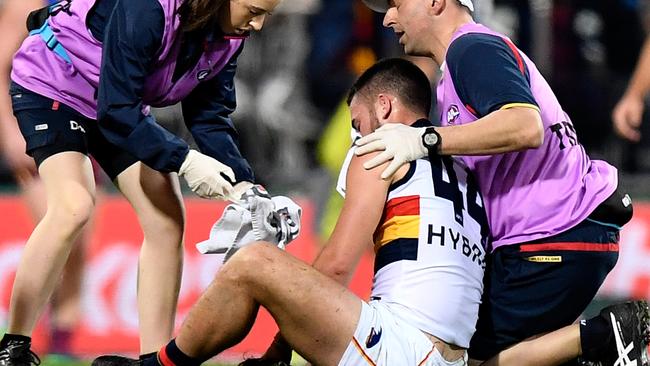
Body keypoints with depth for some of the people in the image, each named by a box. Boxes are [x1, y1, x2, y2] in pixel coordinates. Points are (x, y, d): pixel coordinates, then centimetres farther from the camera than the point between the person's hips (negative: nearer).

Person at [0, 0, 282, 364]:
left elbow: (211, 117, -5)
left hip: (124, 107, 8)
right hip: (51, 84, -8)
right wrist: (183, 160, -39)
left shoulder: (229, 36, -11)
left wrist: (242, 185, -19)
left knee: (167, 218, -3)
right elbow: (116, 109, -35)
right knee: (73, 205, -28)